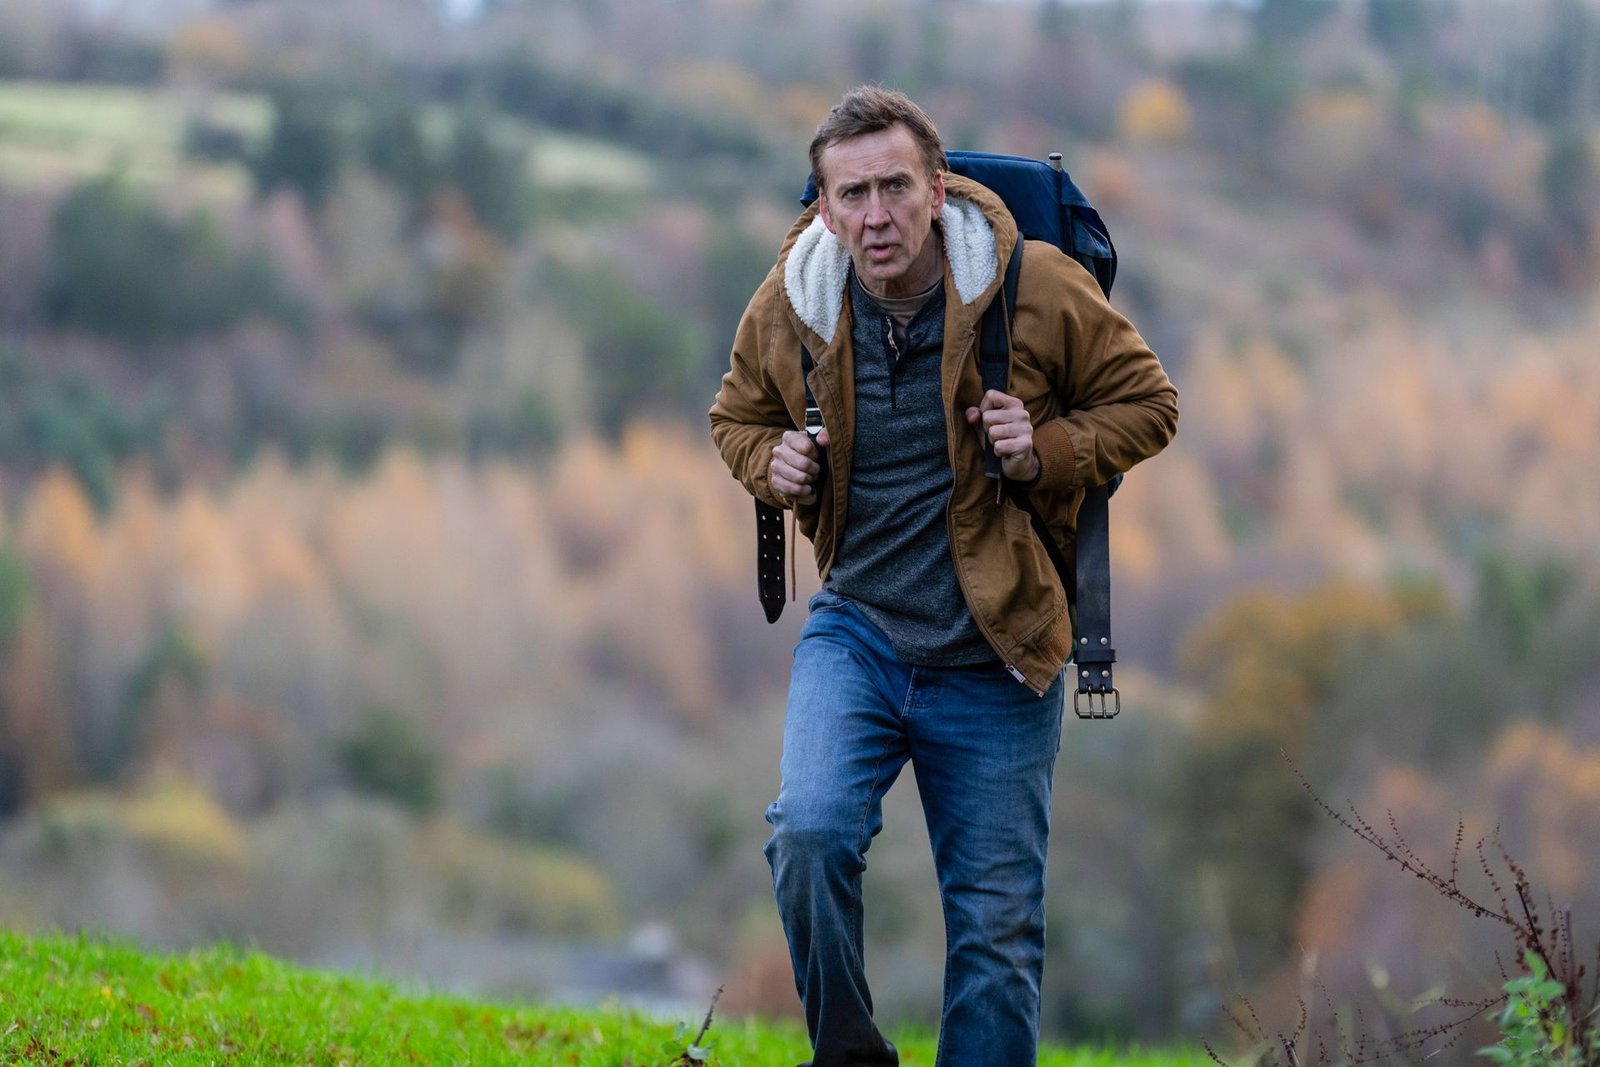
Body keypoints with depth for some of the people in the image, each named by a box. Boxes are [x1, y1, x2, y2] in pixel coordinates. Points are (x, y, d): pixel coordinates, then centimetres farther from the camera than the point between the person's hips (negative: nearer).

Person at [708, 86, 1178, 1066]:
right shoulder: (790, 306, -4)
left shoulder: (1038, 290, -13)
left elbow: (1146, 403, 0)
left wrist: (1050, 453, -18)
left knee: (998, 928, 4)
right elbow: (740, 415, 17)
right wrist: (771, 464, -6)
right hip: (856, 631, 1)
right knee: (810, 833, -24)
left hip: (994, 659, -1)